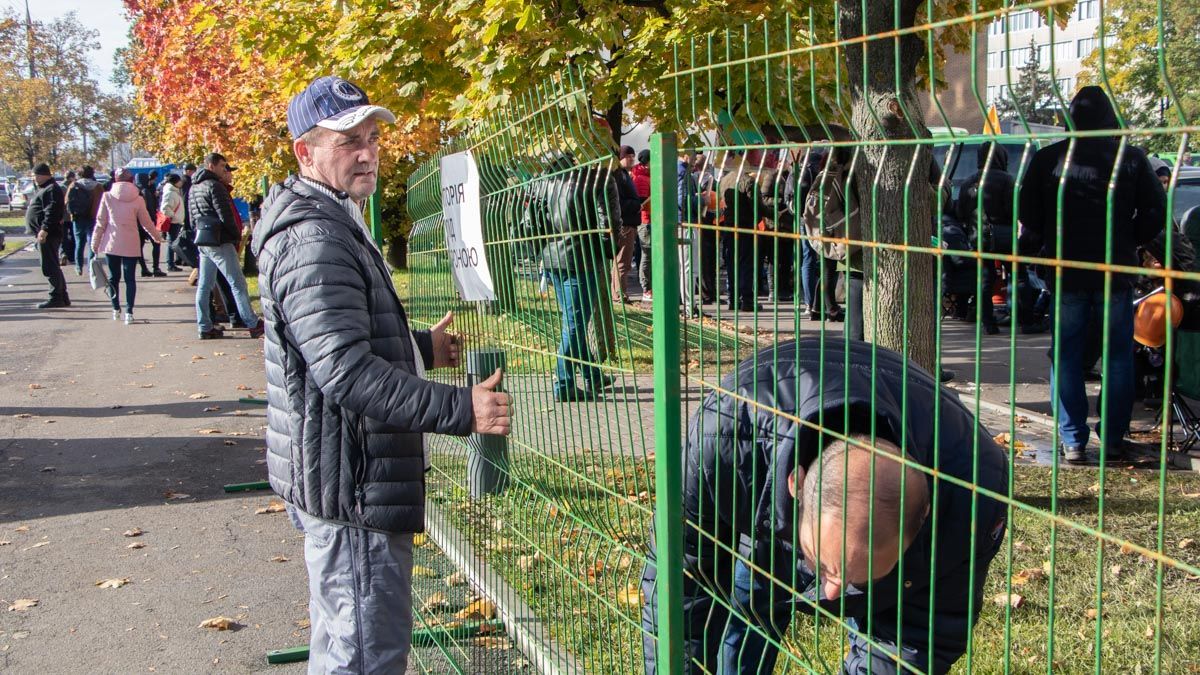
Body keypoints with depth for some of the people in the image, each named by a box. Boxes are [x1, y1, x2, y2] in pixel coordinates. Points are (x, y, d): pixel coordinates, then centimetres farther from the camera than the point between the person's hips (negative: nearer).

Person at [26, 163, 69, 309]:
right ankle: (63, 298, 19)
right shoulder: (44, 189, 20)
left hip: (48, 235, -11)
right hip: (45, 234, 11)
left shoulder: (52, 190, -14)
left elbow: (52, 212, -24)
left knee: (50, 267, -8)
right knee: (53, 267, 14)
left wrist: (44, 229, -29)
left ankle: (56, 298, -6)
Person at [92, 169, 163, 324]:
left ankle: (116, 309, 21)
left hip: (112, 244, 0)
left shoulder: (107, 197, -2)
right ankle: (129, 312, -3)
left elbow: (101, 222, -1)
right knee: (130, 278, 4)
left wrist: (95, 242, 7)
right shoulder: (138, 199, -2)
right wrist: (157, 237, 23)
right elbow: (146, 222, 6)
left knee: (113, 277, 14)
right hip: (131, 245, 0)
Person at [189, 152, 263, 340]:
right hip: (219, 241, -9)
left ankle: (204, 327, 10)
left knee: (204, 285, 9)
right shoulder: (214, 185, -12)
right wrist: (237, 236, -3)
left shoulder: (194, 188, 16)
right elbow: (225, 216, -16)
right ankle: (253, 324, -5)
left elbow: (192, 217, 19)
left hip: (202, 240, 9)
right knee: (237, 283, -6)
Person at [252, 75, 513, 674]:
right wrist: (461, 409, -29)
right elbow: (345, 371, -29)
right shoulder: (314, 238, -21)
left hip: (343, 483, 11)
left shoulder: (333, 223, 16)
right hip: (350, 488, -11)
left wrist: (420, 347, 28)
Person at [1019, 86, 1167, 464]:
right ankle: (1113, 439, 12)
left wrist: (1036, 249, 16)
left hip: (1065, 272, 0)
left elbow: (1029, 219, -1)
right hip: (1116, 273, 0)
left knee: (1066, 356, 7)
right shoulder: (1131, 159, -3)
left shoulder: (1048, 159, -3)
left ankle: (1073, 442, 5)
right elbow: (1155, 213, 1)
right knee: (1119, 355, 11)